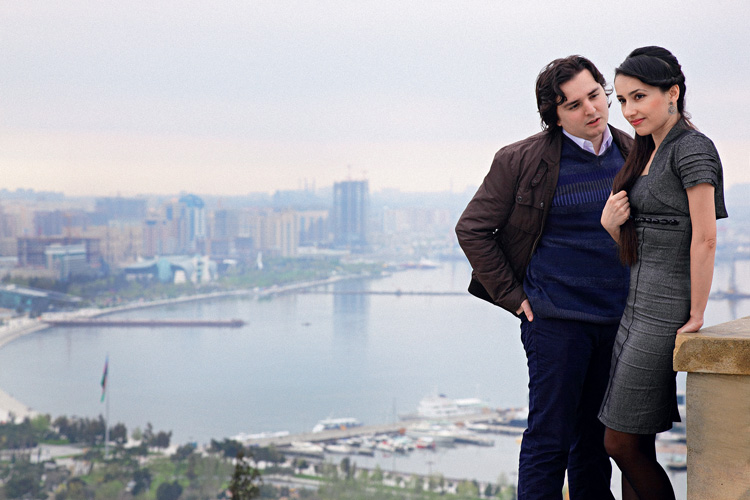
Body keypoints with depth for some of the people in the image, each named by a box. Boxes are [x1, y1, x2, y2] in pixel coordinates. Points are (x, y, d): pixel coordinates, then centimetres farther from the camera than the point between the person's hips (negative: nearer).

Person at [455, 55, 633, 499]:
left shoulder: (631, 154, 7)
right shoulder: (522, 160, -8)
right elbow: (472, 229, -3)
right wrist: (513, 297, -5)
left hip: (620, 320, 5)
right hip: (557, 319, -5)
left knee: (596, 440, 14)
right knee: (549, 438, -4)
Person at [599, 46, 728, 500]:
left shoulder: (691, 147, -11)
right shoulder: (647, 154, 16)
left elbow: (705, 238, -17)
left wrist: (696, 318, -16)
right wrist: (610, 222, -2)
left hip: (667, 310, -9)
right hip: (636, 305, 9)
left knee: (622, 444, -5)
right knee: (636, 447, 9)